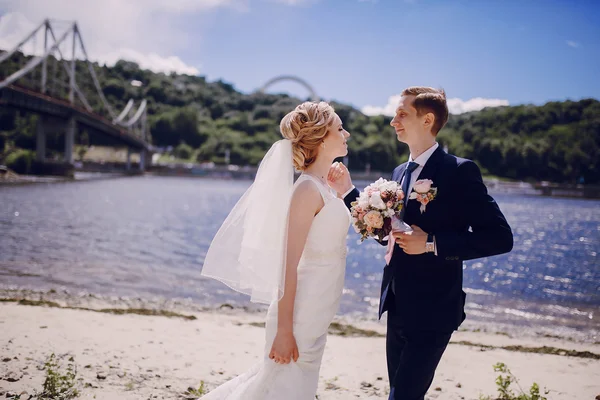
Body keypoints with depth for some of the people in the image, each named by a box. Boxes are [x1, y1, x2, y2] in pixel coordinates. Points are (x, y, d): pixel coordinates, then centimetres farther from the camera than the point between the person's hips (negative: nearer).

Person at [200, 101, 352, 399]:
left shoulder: (323, 186, 9)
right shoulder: (308, 189, -19)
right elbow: (289, 263, -21)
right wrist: (284, 330, -21)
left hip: (314, 315, 9)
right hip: (301, 316, -9)